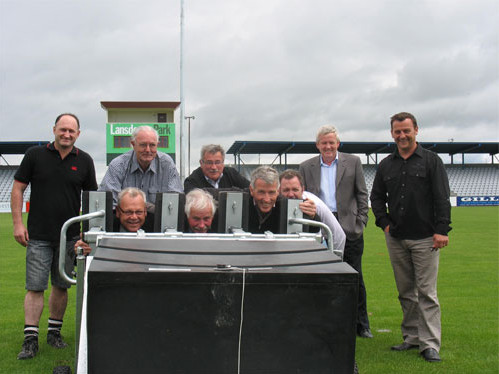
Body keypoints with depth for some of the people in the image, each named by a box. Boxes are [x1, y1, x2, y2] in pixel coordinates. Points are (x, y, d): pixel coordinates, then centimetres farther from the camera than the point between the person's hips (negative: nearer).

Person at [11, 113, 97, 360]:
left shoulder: (84, 161, 5)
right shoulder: (35, 155, 0)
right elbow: (18, 189, 2)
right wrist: (18, 224, -4)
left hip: (70, 236, 2)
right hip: (38, 236, -2)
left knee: (62, 286, 10)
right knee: (35, 287, -3)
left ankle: (55, 332, 24)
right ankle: (30, 339, 2)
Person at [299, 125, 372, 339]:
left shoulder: (353, 162, 5)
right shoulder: (306, 167, 8)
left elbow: (362, 195, 6)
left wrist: (360, 223, -1)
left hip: (349, 228, -1)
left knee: (355, 278, 5)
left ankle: (361, 325, 17)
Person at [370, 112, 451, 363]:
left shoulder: (431, 160, 1)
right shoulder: (386, 165, 12)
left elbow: (442, 198, -4)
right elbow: (376, 197, 18)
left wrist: (441, 230, -12)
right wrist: (384, 222, 5)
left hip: (425, 238, -4)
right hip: (396, 238, 4)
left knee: (426, 292, -5)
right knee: (406, 292, 10)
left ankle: (430, 344, -1)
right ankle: (412, 337, 19)